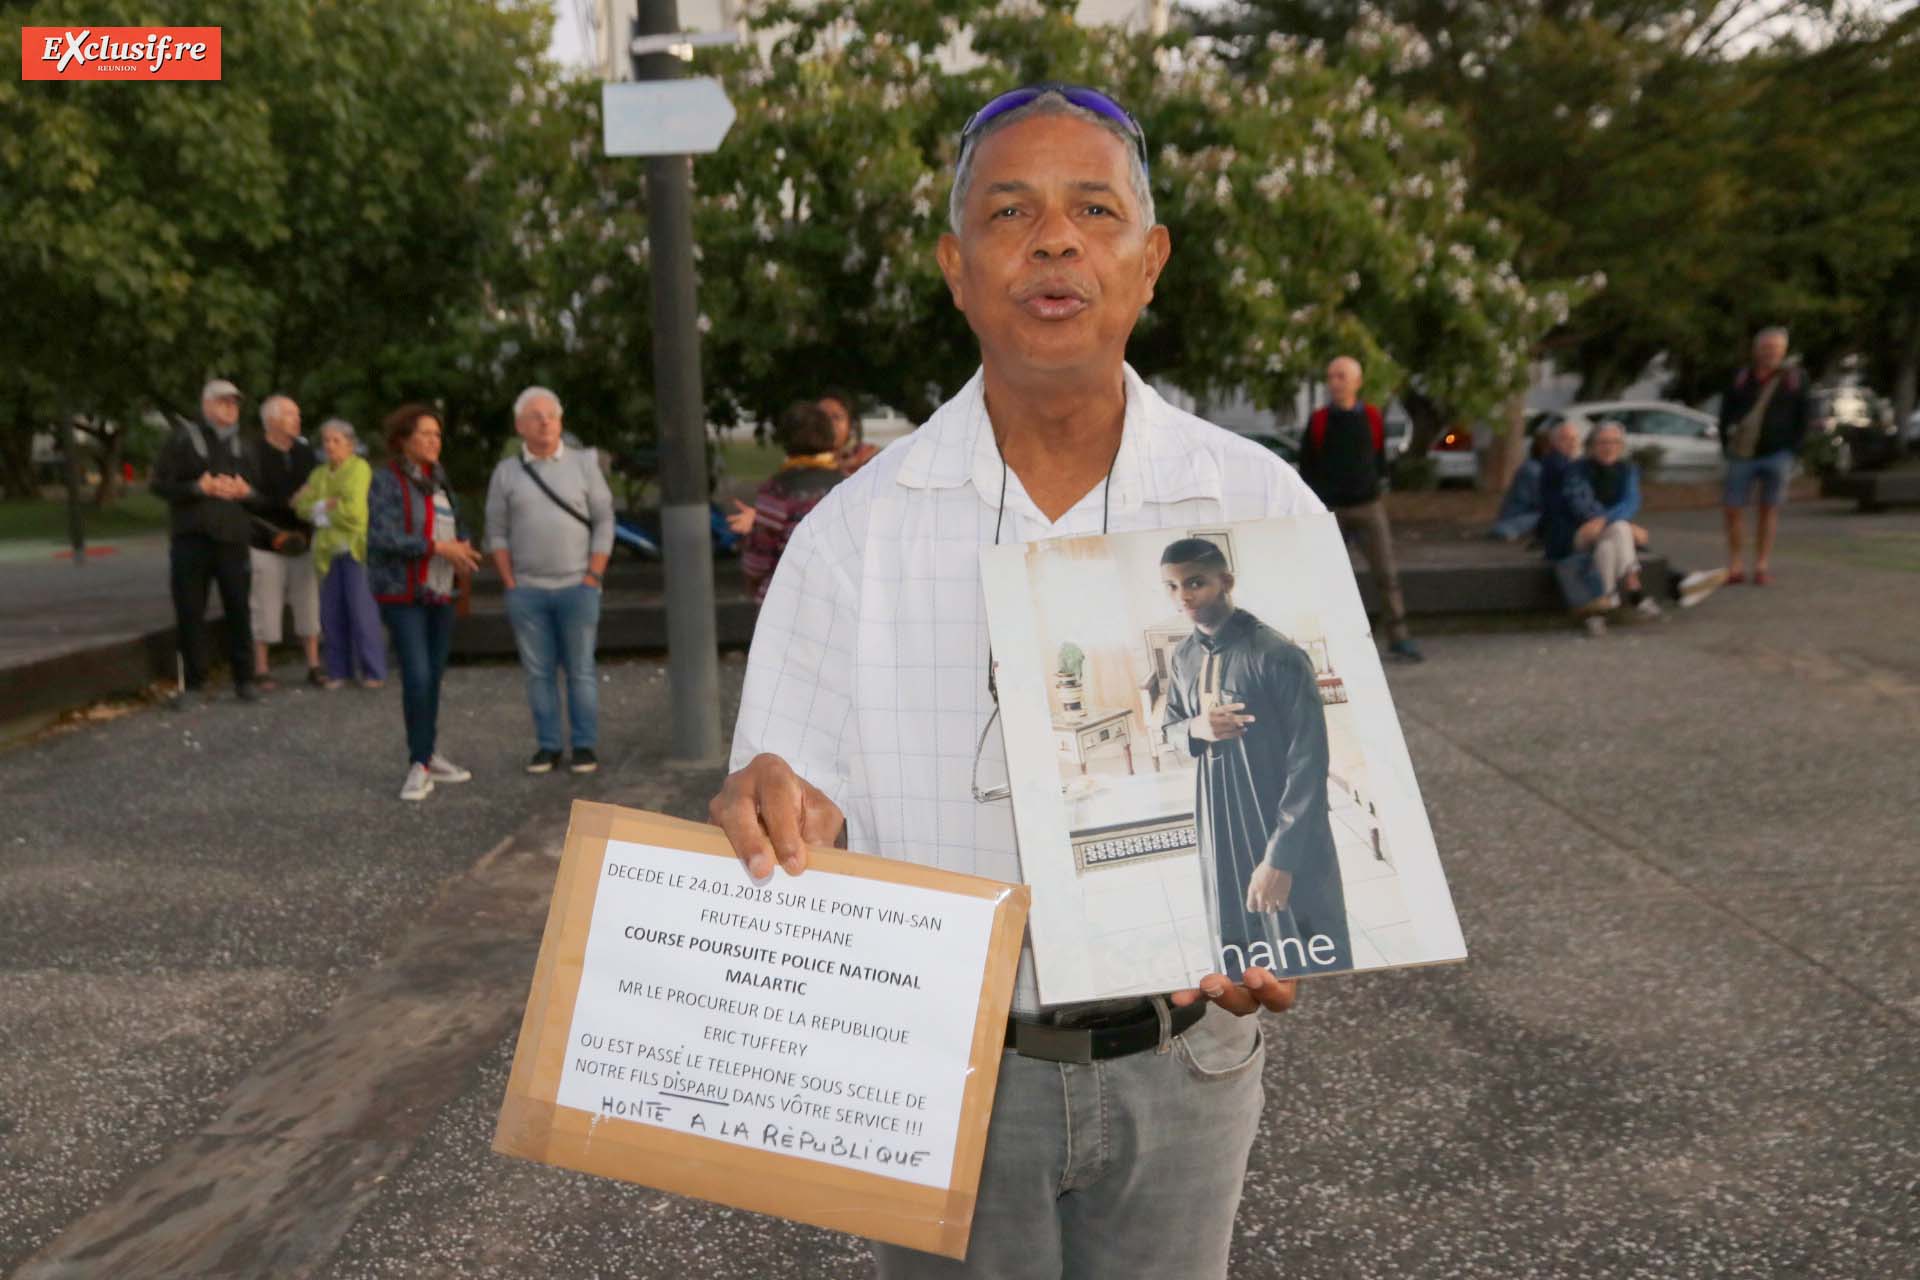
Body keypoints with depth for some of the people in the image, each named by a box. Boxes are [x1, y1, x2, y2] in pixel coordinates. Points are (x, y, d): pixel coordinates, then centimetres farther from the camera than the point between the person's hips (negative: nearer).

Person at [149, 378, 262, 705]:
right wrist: (198, 487, -15)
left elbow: (257, 490, 17)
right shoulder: (183, 439, 3)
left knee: (238, 609, 1)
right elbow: (159, 483, -2)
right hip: (191, 539, -2)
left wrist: (245, 491, -5)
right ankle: (193, 682, 9)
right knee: (190, 611, 0)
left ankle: (244, 679, 10)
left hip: (232, 539, 3)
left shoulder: (241, 445, 17)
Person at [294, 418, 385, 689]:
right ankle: (338, 671, 11)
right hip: (329, 550, 6)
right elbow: (302, 504, 4)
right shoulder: (319, 473, 17)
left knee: (362, 610, -8)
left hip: (356, 548, -6)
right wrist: (332, 505, -10)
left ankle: (374, 672, -2)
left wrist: (321, 507, 0)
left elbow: (353, 511, -13)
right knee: (331, 613, 3)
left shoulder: (360, 468, -3)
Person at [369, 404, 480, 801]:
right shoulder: (386, 481, -10)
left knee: (434, 675, 8)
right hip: (402, 592, -6)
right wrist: (439, 548, -23)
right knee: (417, 676, -12)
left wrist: (463, 548, -5)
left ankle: (430, 756, 19)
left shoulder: (438, 479, 10)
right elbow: (383, 538, -20)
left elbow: (458, 527, 17)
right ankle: (419, 767, -5)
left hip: (440, 592, 6)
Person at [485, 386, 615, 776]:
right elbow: (497, 532, 6)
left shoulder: (583, 462, 1)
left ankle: (584, 746, 11)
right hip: (526, 591, 1)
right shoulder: (506, 472, 5)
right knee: (539, 672, 5)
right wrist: (510, 584, -2)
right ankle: (547, 745, 14)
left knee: (581, 670, 3)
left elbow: (604, 522, -1)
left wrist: (592, 579, -7)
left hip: (577, 588, -1)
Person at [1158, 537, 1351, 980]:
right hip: (1219, 833, 6)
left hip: (1283, 835, -6)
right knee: (1242, 958, 17)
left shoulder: (1277, 655, -17)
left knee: (1308, 960, 5)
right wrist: (1195, 729, -9)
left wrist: (1280, 857, -22)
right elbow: (1169, 727, 17)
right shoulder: (1183, 656, 4)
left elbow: (1308, 763, -18)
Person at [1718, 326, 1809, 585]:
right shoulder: (1741, 379, 6)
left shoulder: (1795, 379, 5)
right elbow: (1725, 415, 10)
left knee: (1768, 510, 1)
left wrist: (1792, 450, -3)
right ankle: (1736, 566, 8)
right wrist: (1727, 446, 1)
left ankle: (1763, 565, 7)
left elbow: (1802, 419, 6)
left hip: (1777, 455, -1)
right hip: (1742, 455, 1)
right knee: (1734, 509, -1)